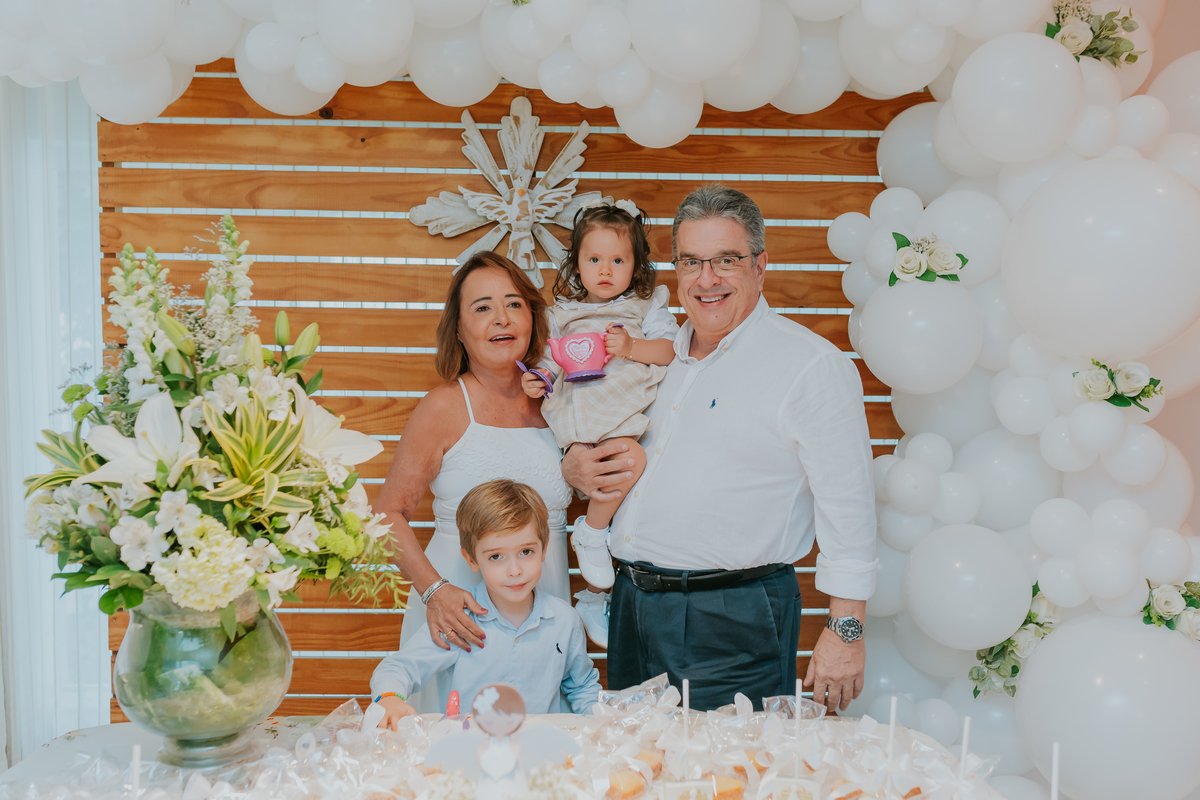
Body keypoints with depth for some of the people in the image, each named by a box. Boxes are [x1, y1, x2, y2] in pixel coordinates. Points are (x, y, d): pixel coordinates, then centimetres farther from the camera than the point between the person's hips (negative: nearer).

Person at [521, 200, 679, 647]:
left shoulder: (647, 308, 15)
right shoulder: (564, 314, 19)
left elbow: (670, 349, 3)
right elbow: (554, 361, 20)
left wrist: (632, 348, -14)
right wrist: (538, 378, -1)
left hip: (628, 406, 2)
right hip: (581, 406, -2)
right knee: (629, 457, -31)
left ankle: (592, 598, 10)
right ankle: (592, 533, -6)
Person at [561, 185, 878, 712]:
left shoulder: (811, 365, -10)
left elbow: (847, 506, -12)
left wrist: (847, 630, -14)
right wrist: (574, 468, 2)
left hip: (734, 622, -6)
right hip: (633, 606, 7)